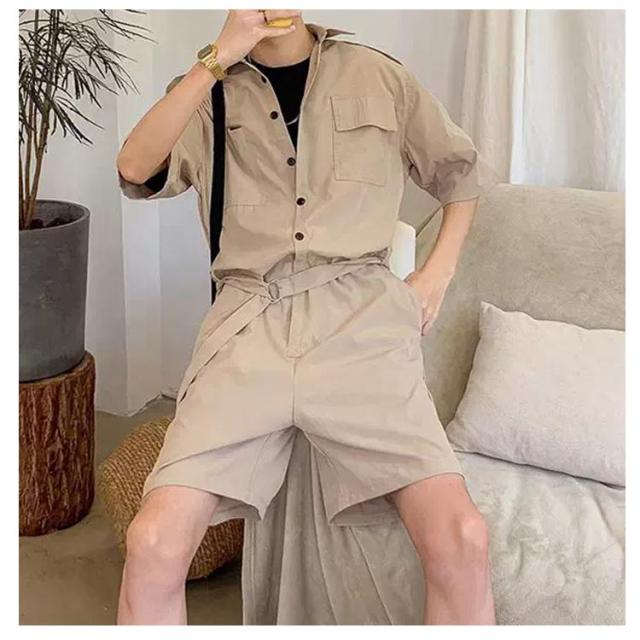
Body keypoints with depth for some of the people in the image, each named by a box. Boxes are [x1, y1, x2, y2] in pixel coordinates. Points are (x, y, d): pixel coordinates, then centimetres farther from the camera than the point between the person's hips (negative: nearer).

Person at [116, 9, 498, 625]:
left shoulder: (379, 76, 15)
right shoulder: (204, 91, 15)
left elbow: (462, 172, 27)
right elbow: (135, 170, -5)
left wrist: (437, 271, 13)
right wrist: (218, 58, -9)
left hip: (359, 313, 0)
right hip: (248, 319, 1)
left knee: (460, 539, -20)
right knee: (153, 544, -18)